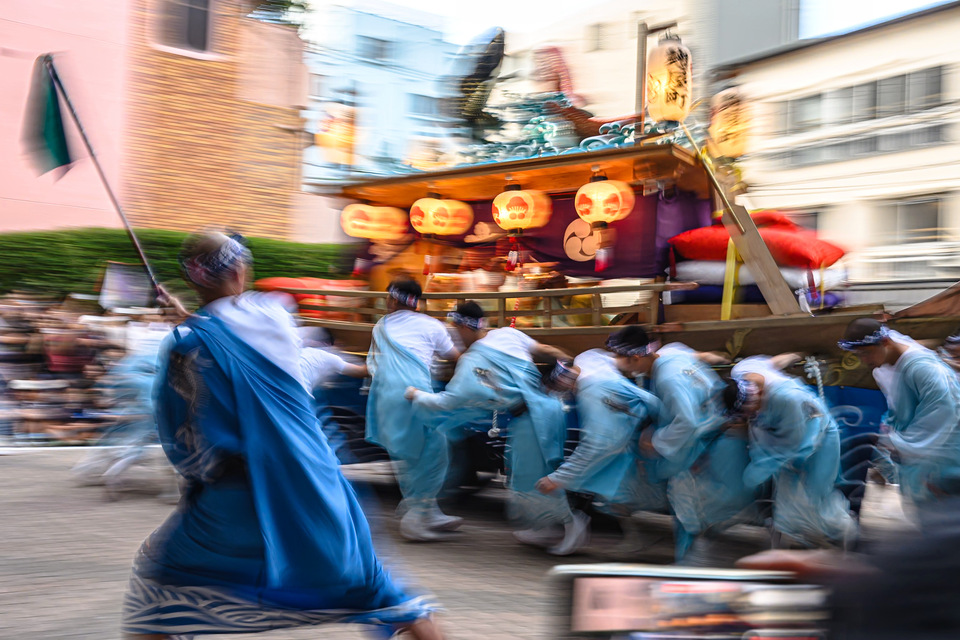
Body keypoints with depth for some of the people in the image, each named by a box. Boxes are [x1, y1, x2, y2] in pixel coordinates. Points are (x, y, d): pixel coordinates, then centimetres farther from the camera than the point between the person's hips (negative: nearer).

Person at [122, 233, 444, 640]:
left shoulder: (186, 345, -10)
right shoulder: (274, 315, -2)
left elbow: (182, 445, -5)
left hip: (241, 500, -3)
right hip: (312, 483, 3)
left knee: (156, 573, 16)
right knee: (366, 581, 17)